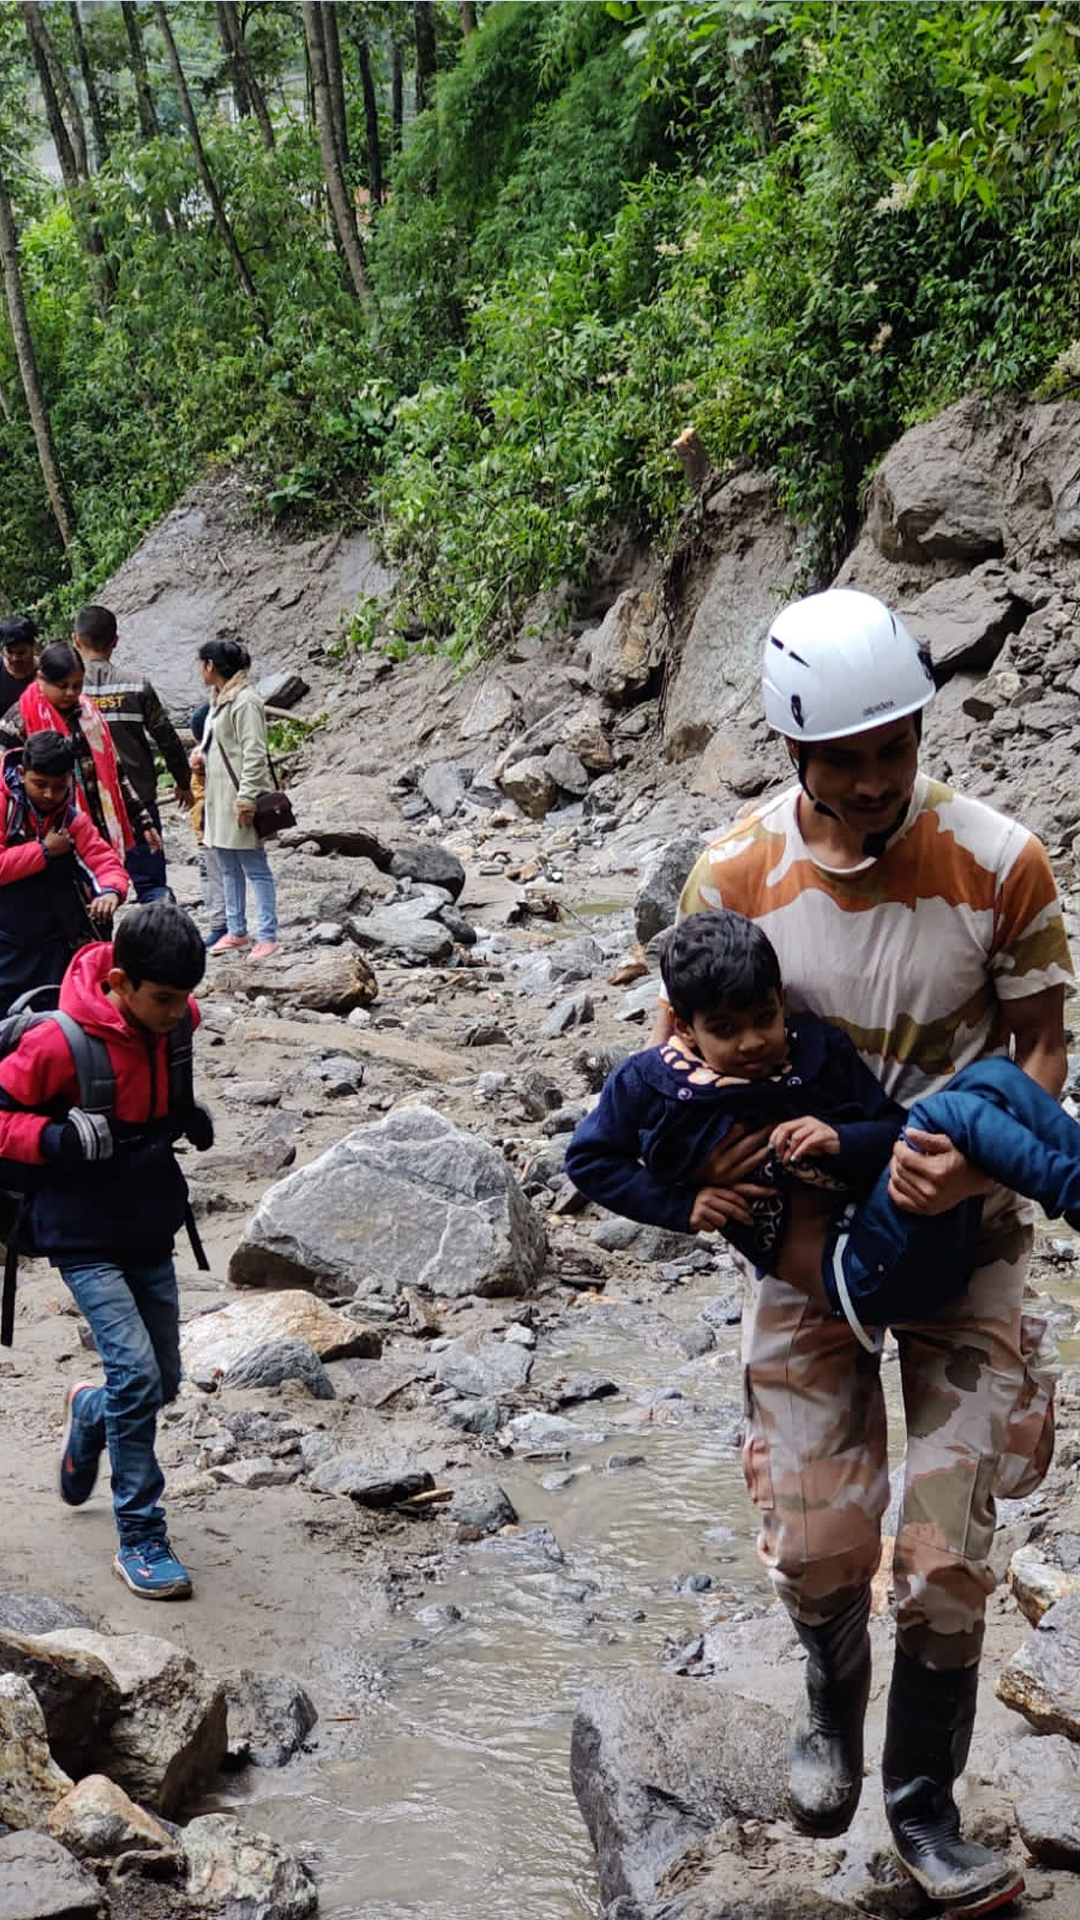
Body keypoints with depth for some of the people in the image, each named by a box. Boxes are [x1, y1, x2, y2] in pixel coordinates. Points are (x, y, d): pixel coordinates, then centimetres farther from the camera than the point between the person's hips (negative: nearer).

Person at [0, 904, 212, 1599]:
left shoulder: (172, 1023, -3)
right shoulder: (62, 1042, -22)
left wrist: (190, 1116, 1)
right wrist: (58, 1139, -28)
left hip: (151, 1234, 7)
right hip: (86, 1239, -6)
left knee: (161, 1384, 13)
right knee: (136, 1376, -16)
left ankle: (89, 1413, 48)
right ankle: (141, 1540, -3)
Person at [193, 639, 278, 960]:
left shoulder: (245, 701, -16)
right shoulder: (219, 699, 14)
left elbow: (253, 753, -20)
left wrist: (246, 798, -22)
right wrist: (201, 753, 5)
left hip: (239, 797, -10)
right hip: (219, 796, 10)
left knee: (255, 867, -5)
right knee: (228, 867, 16)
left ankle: (267, 936, -1)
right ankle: (236, 930, 24)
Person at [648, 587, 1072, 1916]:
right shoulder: (735, 879, -14)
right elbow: (685, 1038, 1)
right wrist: (692, 1155, -20)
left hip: (956, 1222, -1)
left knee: (946, 1553, 0)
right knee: (815, 1542, 5)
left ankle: (924, 1804, 23)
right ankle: (832, 1699, 40)